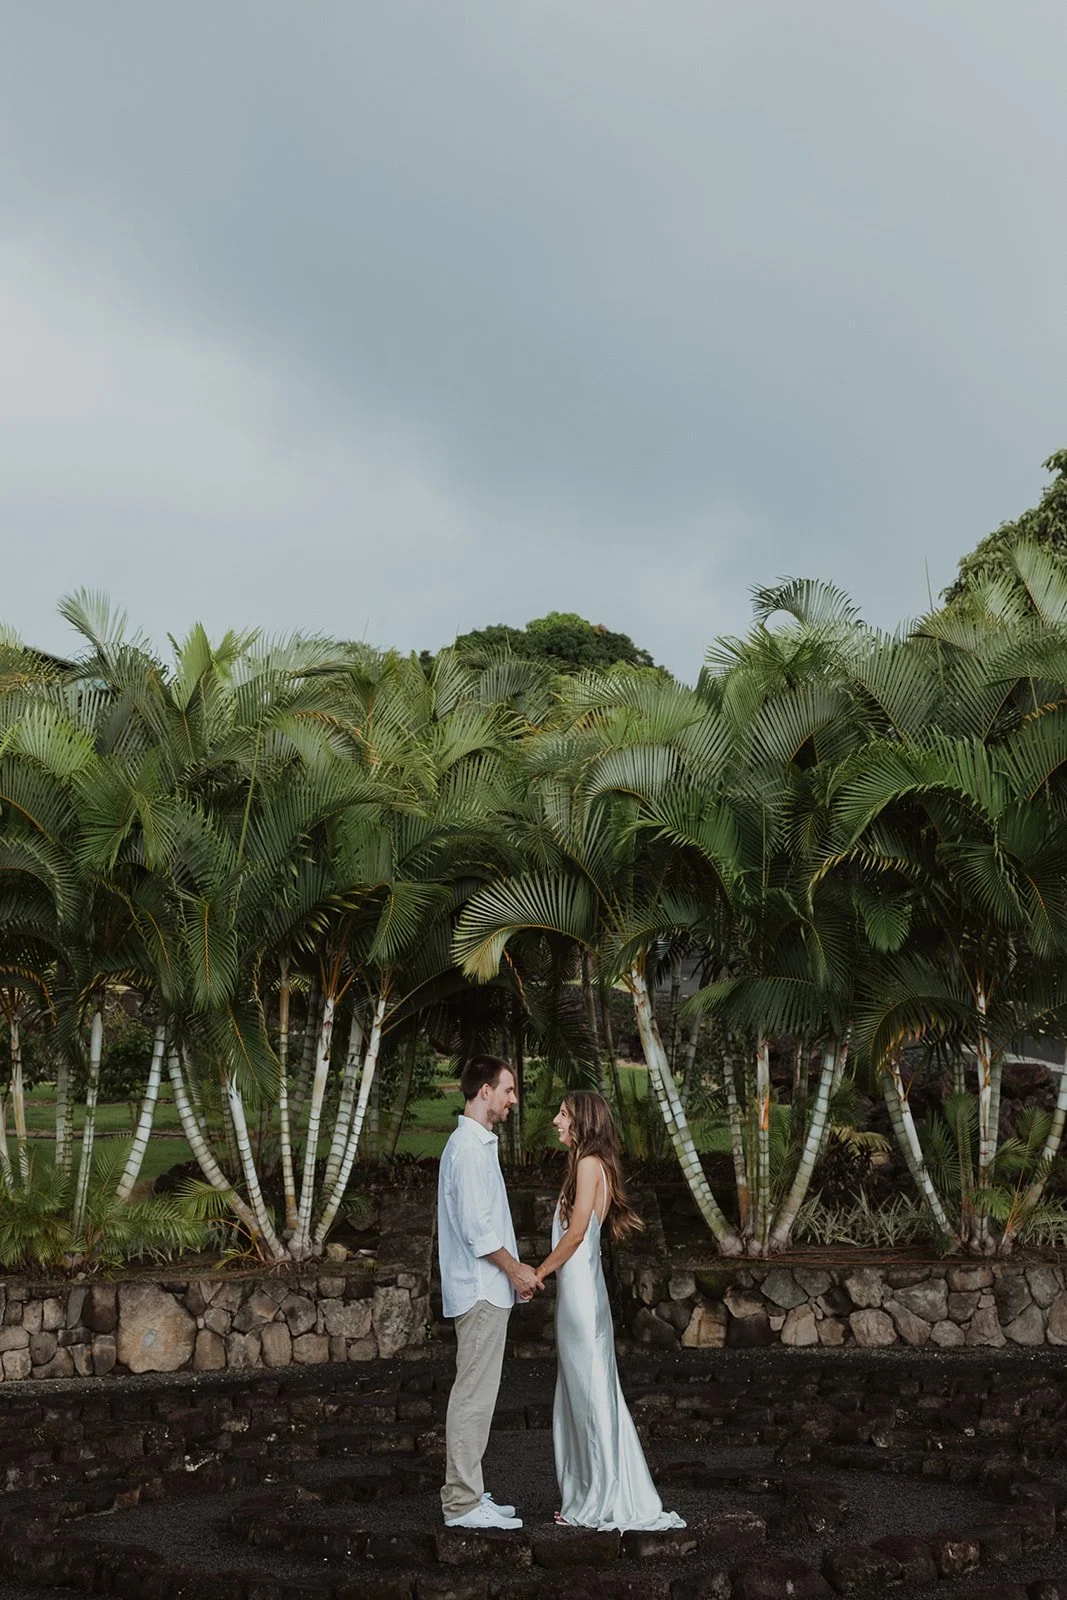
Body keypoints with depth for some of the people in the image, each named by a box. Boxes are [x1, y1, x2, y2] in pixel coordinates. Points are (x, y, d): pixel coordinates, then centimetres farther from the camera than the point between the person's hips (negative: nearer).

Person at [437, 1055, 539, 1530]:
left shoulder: (478, 1144, 17)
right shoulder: (470, 1148, -16)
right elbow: (476, 1228, -21)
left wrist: (514, 1270, 16)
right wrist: (515, 1270, -11)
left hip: (487, 1289, 11)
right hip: (481, 1291, -11)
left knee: (476, 1395, 13)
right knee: (473, 1397, -6)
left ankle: (467, 1494, 19)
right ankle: (462, 1503, -2)